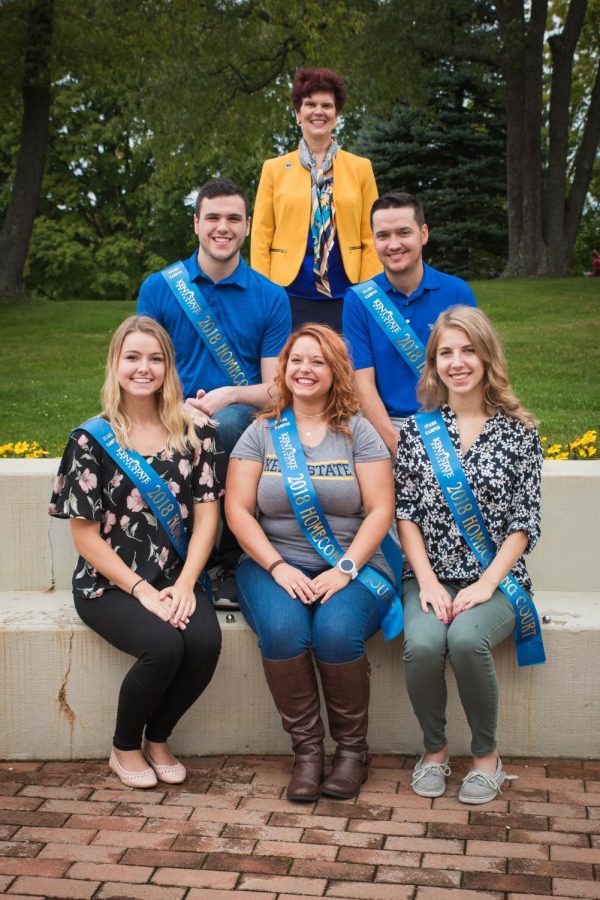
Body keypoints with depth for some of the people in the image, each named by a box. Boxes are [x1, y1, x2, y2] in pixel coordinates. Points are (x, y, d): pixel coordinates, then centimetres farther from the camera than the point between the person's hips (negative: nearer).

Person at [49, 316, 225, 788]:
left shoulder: (195, 433, 5)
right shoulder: (91, 440, -2)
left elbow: (206, 516, 3)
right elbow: (86, 535, -4)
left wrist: (184, 585, -11)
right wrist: (142, 590, -13)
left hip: (177, 581, 3)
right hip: (108, 585, -2)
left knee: (206, 641, -26)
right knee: (164, 646, -29)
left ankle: (157, 739, 4)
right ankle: (125, 748, 2)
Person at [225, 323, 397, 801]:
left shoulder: (358, 431, 6)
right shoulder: (261, 432, 9)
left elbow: (380, 510, -1)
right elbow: (238, 510, 2)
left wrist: (344, 570, -14)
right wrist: (279, 567, -12)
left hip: (351, 567, -1)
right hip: (275, 564, 1)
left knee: (336, 633, -31)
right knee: (282, 631, -31)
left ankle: (353, 749, -6)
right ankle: (307, 749, -11)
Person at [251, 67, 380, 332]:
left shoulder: (360, 168, 10)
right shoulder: (274, 169, 9)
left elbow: (370, 239, 7)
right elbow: (260, 240, 6)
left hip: (345, 298, 0)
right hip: (290, 298, 0)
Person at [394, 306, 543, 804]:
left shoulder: (518, 431, 4)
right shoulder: (416, 428, 8)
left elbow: (525, 521, 0)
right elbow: (406, 512, 3)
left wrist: (487, 582, -13)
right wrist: (427, 581, -10)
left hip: (495, 580, -1)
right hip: (429, 577, 1)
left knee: (466, 638, -32)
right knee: (422, 644, -30)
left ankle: (487, 754, -6)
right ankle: (435, 750, -1)